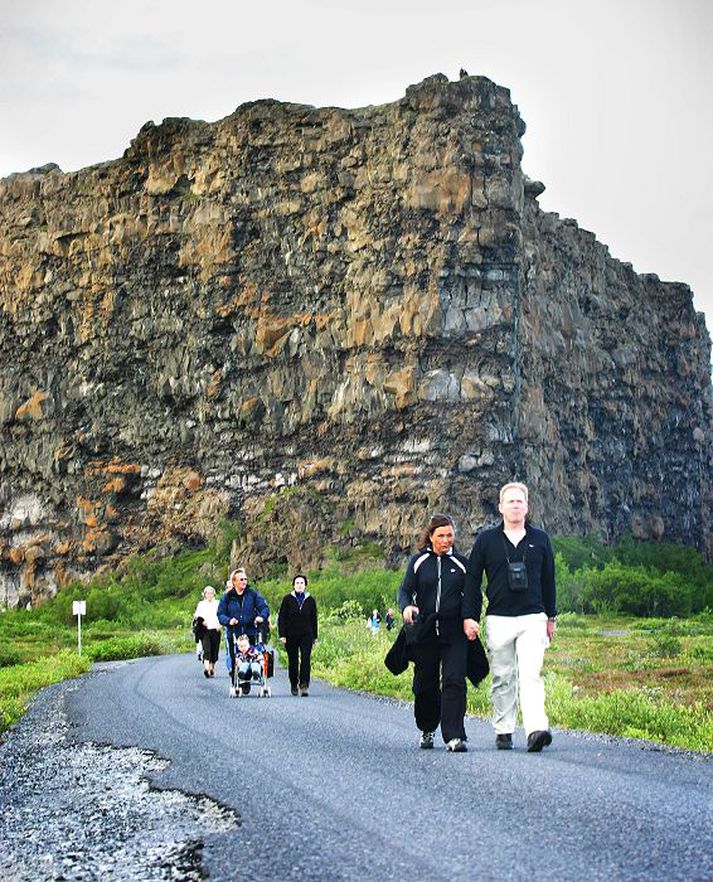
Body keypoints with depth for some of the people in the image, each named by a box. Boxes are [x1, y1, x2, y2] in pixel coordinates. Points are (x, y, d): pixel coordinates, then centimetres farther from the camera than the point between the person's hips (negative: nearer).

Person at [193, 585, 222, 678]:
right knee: (206, 650, -16)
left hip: (215, 630, 1)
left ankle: (212, 669, 17)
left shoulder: (217, 604, 11)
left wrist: (219, 624, -9)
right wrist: (201, 621, -13)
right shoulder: (201, 604, 12)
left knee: (214, 650, 3)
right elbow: (196, 616, 8)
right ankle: (206, 668, -29)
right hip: (204, 630, -1)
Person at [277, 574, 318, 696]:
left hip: (306, 635, 0)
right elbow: (281, 618, 1)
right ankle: (293, 685, 24)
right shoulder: (288, 599, 1)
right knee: (293, 661, 8)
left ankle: (304, 686, -15)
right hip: (291, 635, 0)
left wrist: (315, 636, 12)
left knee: (305, 660, -12)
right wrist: (282, 635, -7)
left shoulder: (310, 600, 6)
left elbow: (313, 619, 12)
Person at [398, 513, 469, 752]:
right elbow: (405, 590, 5)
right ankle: (427, 730, 28)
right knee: (425, 683, 7)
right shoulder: (418, 561, 7)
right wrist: (406, 607, -17)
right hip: (425, 631, 1)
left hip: (454, 633, -1)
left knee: (454, 681, -13)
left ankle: (454, 736, -15)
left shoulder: (461, 563, 8)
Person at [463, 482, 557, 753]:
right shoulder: (486, 540, 5)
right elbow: (472, 579, 7)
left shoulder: (540, 539, 9)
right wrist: (469, 616, 2)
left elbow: (548, 579, 16)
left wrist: (551, 617, 17)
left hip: (532, 618, 0)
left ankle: (537, 729, -23)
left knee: (530, 675, -13)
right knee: (503, 678, 6)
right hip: (498, 619, 0)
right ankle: (503, 731, 14)